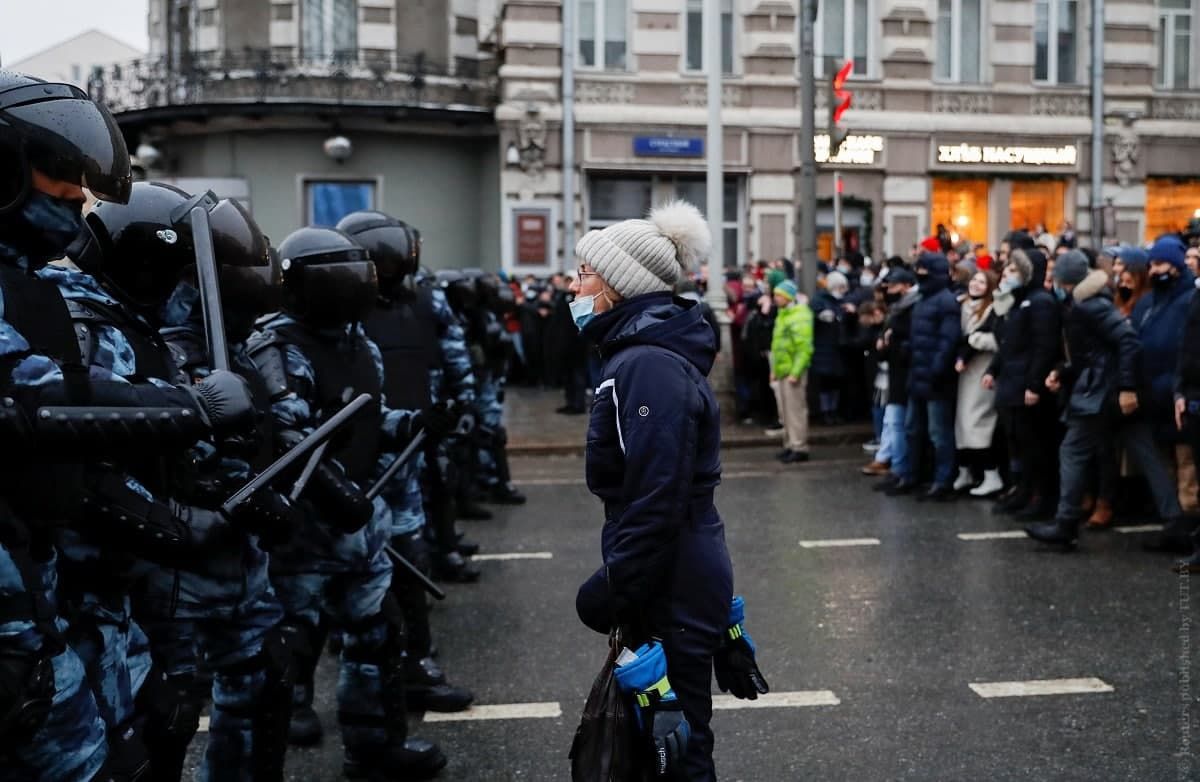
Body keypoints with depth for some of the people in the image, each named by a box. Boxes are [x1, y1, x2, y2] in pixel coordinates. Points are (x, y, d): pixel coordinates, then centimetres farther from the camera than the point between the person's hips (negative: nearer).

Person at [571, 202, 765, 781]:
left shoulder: (649, 366, -21)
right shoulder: (637, 353, 12)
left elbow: (656, 501, -26)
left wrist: (613, 589, -19)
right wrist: (619, 580, 20)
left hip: (671, 588, -10)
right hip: (672, 580, 10)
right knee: (664, 733, 21)